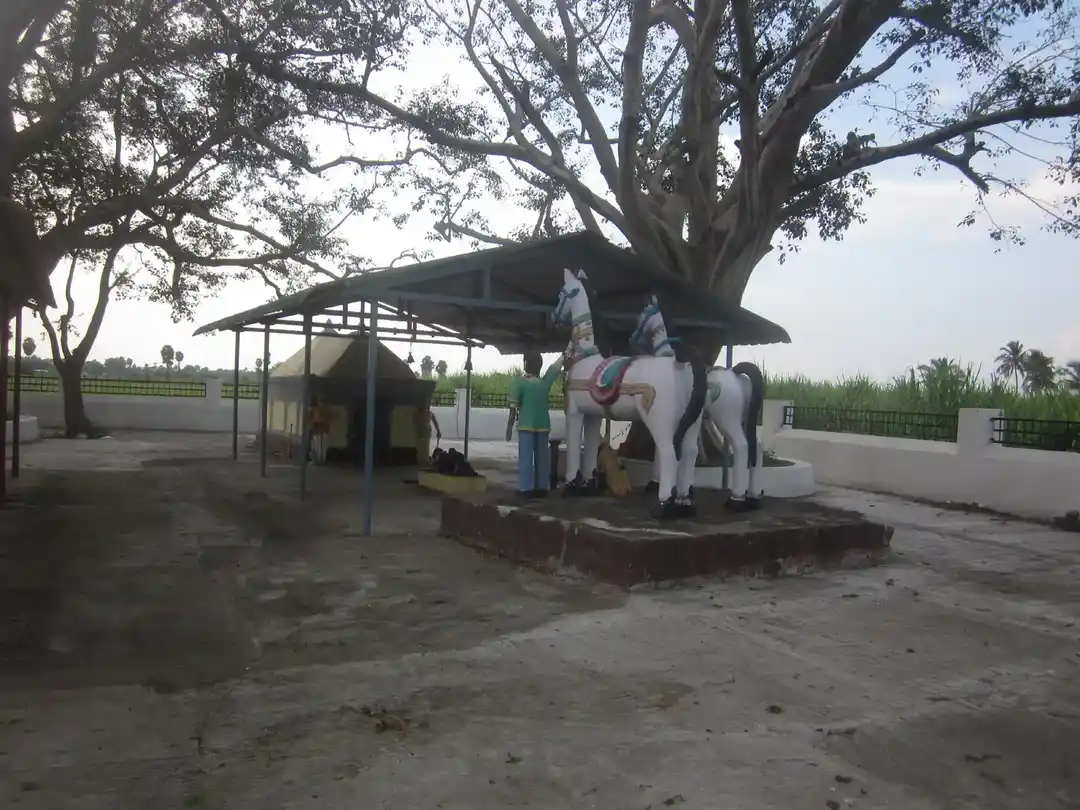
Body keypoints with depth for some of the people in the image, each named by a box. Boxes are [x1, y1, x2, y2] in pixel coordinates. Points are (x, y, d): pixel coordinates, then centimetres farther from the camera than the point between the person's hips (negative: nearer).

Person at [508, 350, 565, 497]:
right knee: (542, 457, 9)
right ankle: (541, 487, 12)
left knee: (526, 457, -2)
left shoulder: (520, 382, -10)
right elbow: (556, 367, 14)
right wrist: (565, 354, 23)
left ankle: (526, 488, -5)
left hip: (526, 424, -4)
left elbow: (514, 404, -14)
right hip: (543, 425, 4)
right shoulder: (546, 382, 2)